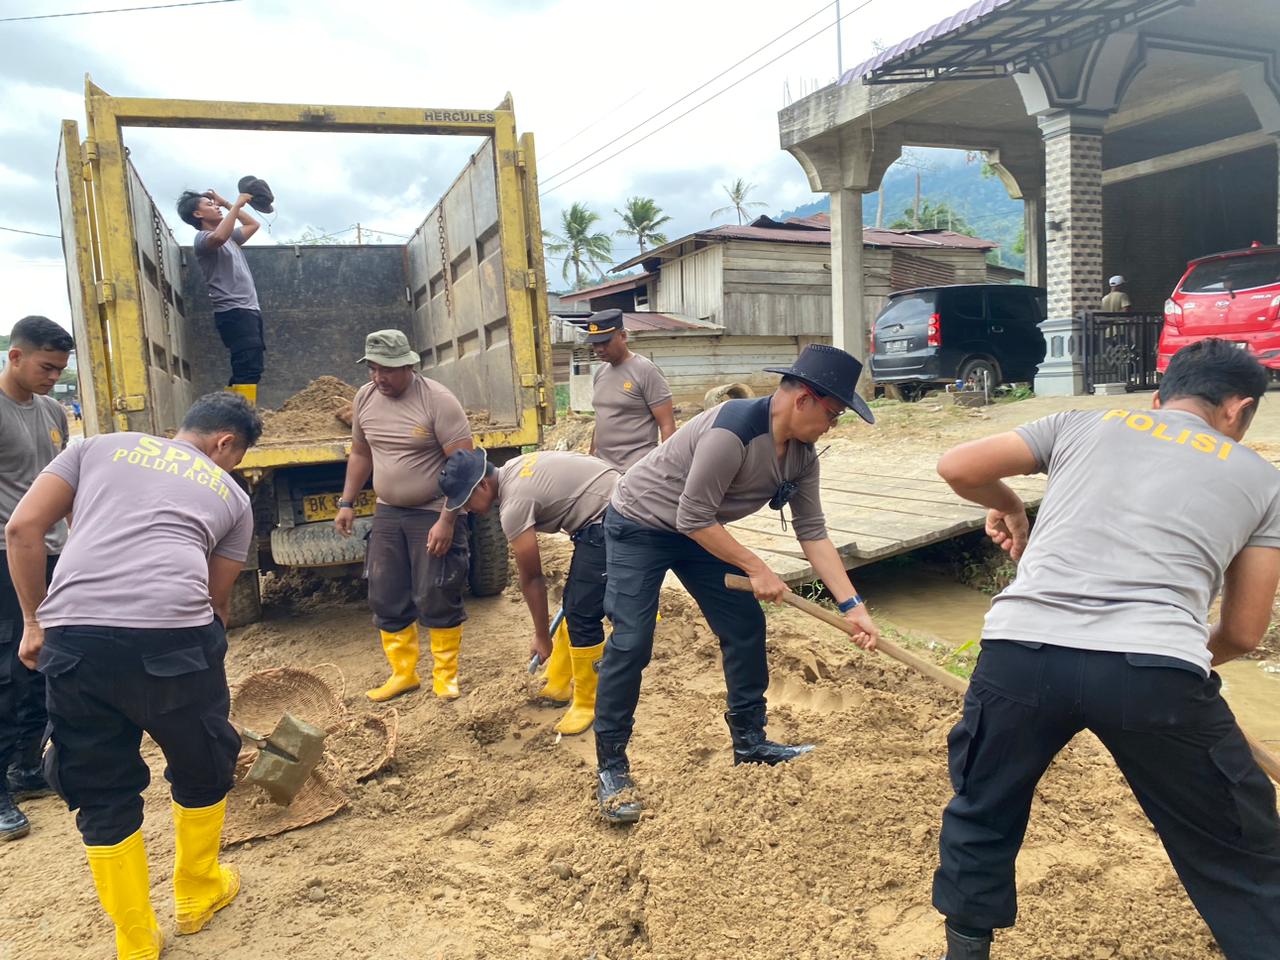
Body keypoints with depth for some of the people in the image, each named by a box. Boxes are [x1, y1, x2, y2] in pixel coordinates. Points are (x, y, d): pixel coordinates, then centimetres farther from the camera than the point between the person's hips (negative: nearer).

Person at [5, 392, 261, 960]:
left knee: (101, 794, 19)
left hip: (73, 637, 2)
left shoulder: (101, 446, 23)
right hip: (171, 633, -2)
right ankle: (197, 894, 44)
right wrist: (203, 666, 37)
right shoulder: (232, 495, 20)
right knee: (202, 770, 24)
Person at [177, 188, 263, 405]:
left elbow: (253, 225, 37)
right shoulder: (203, 238, -3)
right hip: (234, 313, -9)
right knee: (249, 369, -21)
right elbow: (219, 237, -27)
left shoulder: (229, 238, 24)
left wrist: (226, 203, 27)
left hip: (249, 311, 9)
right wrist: (237, 204, -17)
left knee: (246, 369, 8)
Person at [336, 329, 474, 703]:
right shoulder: (364, 398, 2)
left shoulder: (438, 400, -17)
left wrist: (447, 520, -22)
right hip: (387, 514, 6)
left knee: (437, 600, 0)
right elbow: (360, 454, 16)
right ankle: (403, 673, 26)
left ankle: (446, 674, 18)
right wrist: (347, 503, 13)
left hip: (433, 514, -6)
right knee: (386, 600, 10)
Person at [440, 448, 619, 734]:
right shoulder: (514, 470, 10)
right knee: (574, 603, 17)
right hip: (613, 504, 11)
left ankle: (588, 704, 6)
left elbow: (531, 577, -9)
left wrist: (542, 636, 2)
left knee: (582, 613, -7)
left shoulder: (514, 504, -17)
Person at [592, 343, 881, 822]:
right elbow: (693, 518, -29)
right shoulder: (731, 431, -34)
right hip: (639, 524, -8)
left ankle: (750, 741, 23)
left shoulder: (802, 455, -8)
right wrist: (756, 568, -23)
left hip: (696, 529, 8)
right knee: (631, 643, -12)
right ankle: (610, 768, 3)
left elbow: (813, 533, -3)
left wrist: (852, 606, -8)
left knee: (745, 626, 7)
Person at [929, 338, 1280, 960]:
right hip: (1156, 670, -1)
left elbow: (956, 467, 18)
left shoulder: (1084, 424, 20)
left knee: (982, 815, 26)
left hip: (1021, 651, 1)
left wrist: (1006, 505, 37)